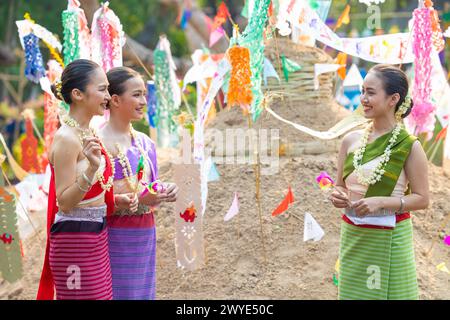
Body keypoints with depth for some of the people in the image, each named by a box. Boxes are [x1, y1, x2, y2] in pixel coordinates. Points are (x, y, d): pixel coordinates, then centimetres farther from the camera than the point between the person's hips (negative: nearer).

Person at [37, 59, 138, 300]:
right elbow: (64, 203, -19)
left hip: (96, 236, 9)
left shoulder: (86, 133, 9)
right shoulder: (66, 138, -18)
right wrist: (92, 168, -31)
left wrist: (116, 200, 6)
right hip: (76, 240, -9)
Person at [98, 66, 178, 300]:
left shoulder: (144, 142, 11)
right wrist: (138, 199, -22)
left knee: (143, 292, 10)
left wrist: (164, 192, -2)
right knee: (117, 292, -3)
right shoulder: (100, 143, -12)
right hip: (115, 236, -7)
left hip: (145, 234, 7)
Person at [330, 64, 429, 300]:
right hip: (352, 236, 4)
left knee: (388, 293, 2)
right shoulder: (351, 140, 4)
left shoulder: (409, 146, -8)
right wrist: (337, 196, -8)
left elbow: (422, 199, -7)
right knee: (352, 293, 8)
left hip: (390, 239, -4)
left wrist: (382, 202, -20)